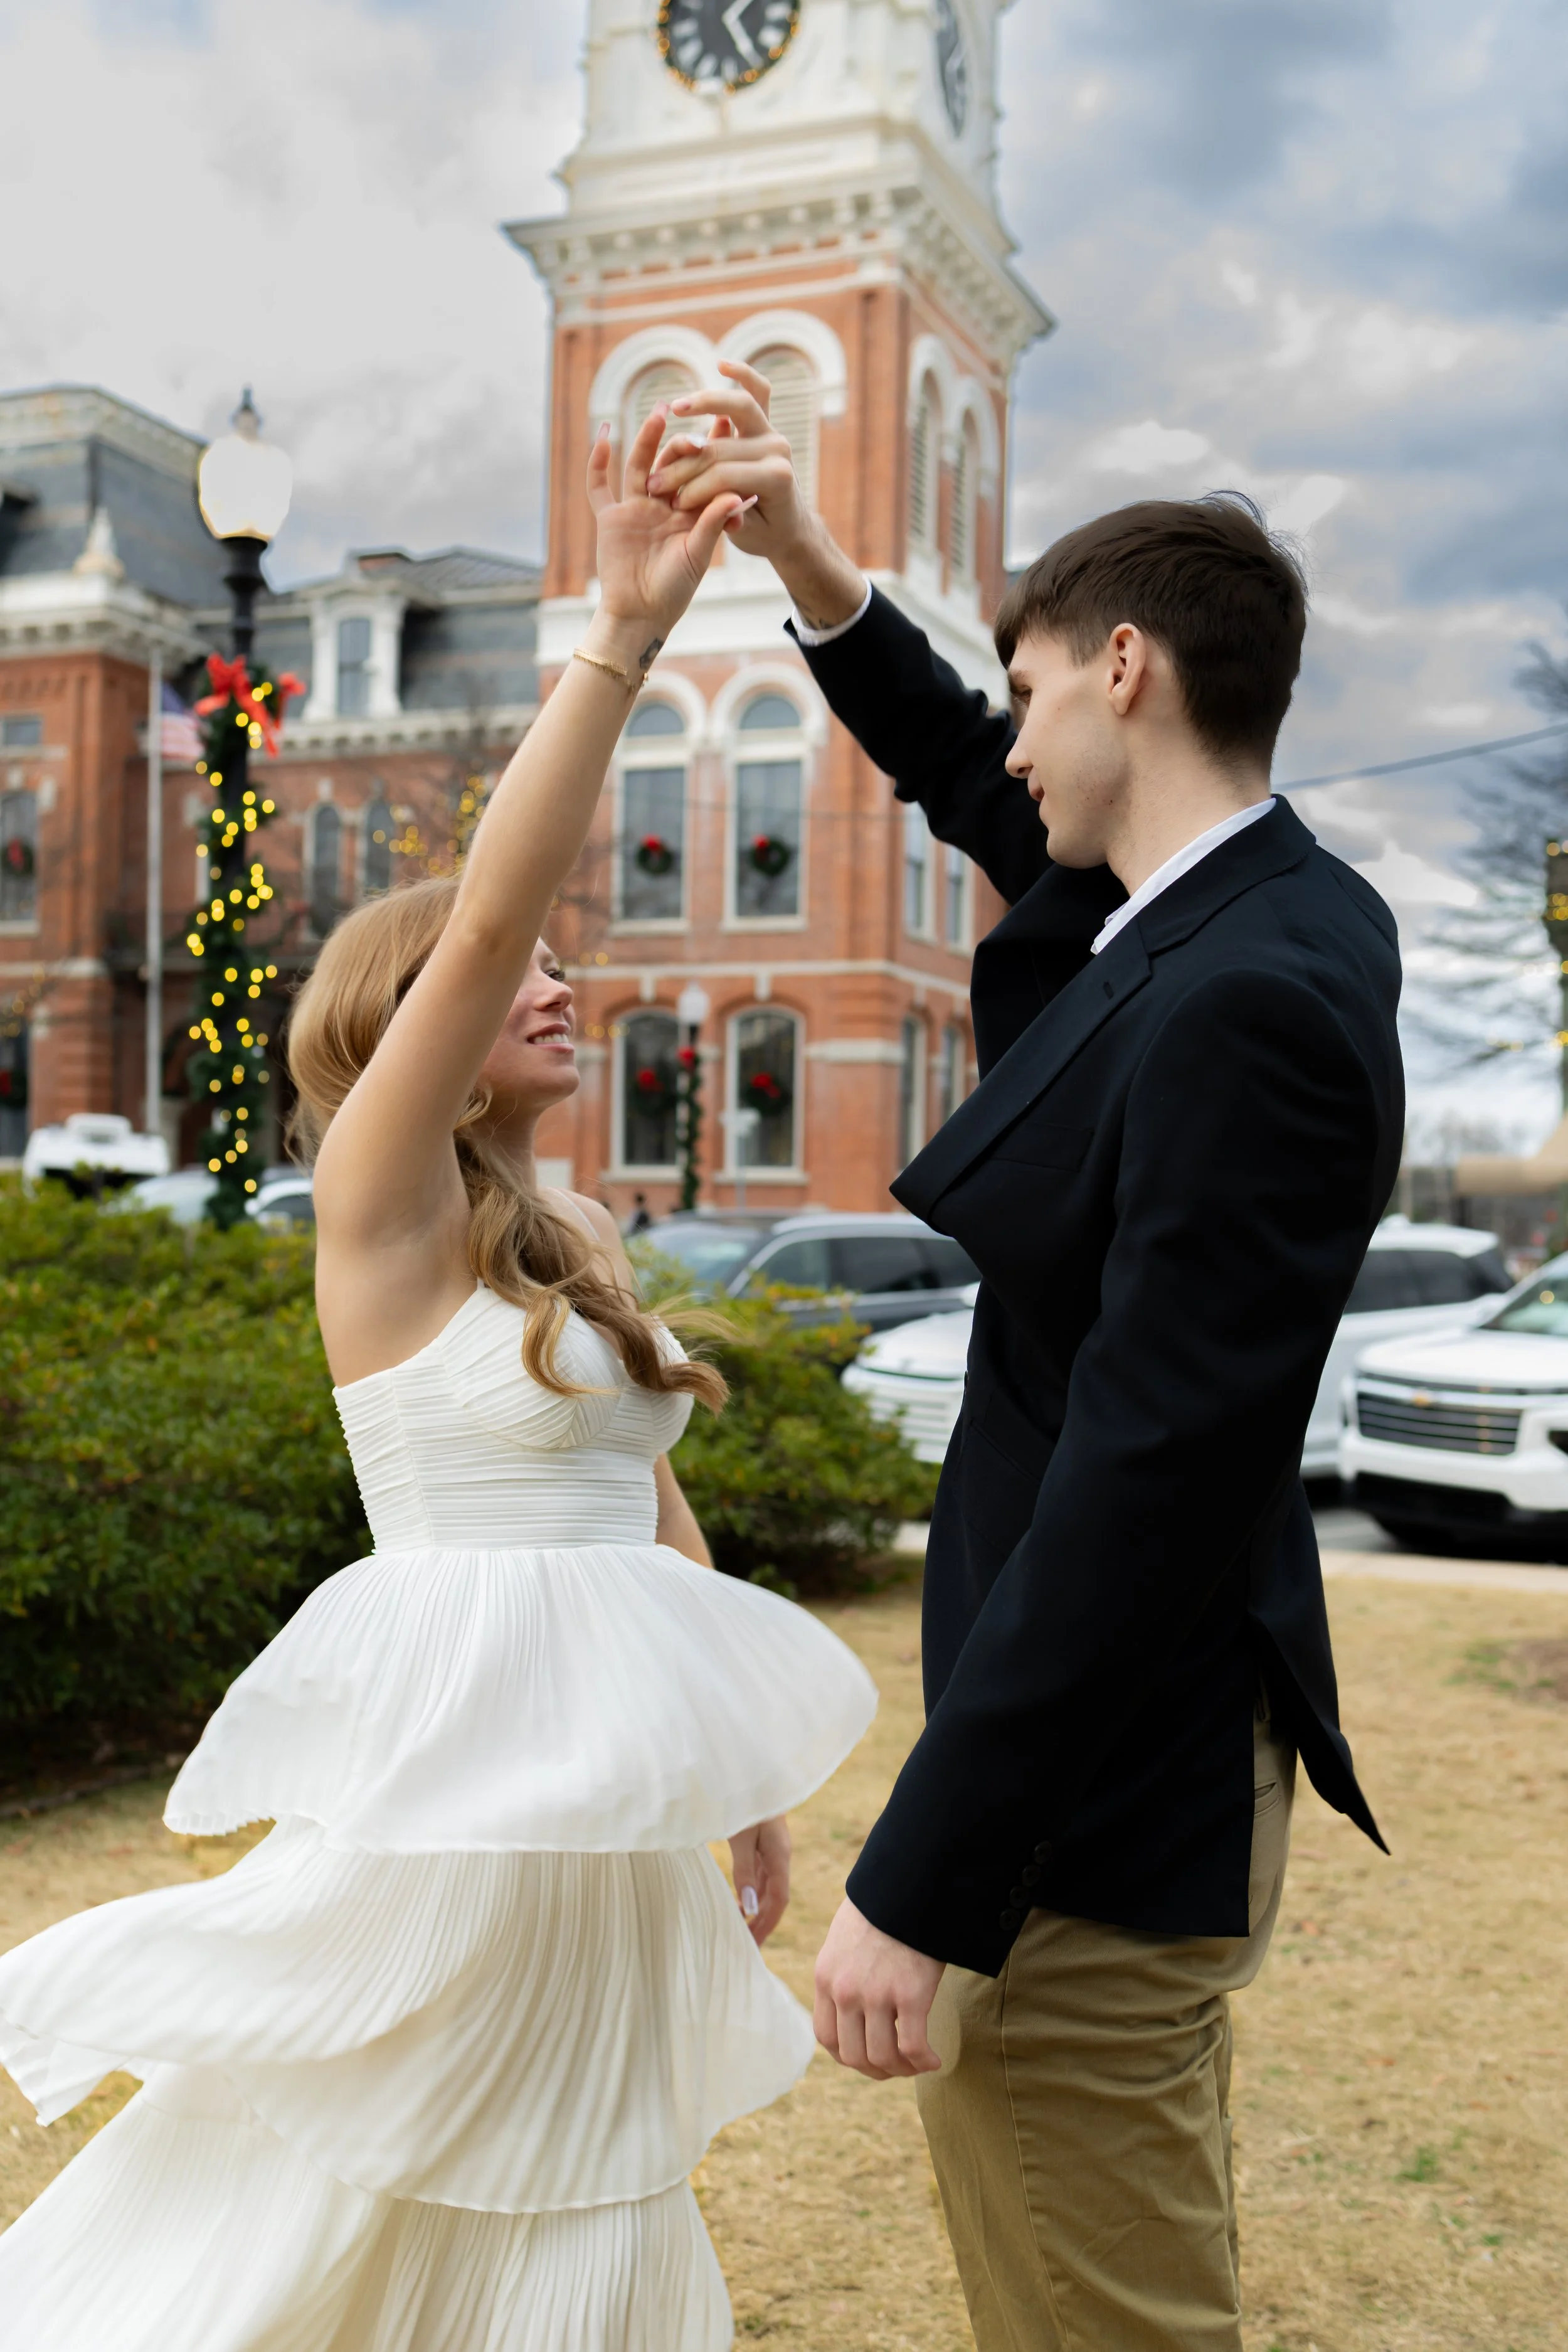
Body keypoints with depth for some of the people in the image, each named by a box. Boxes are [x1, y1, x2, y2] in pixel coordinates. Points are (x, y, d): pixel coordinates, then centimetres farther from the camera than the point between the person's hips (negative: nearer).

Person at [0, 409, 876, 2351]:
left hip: (595, 1797, 7)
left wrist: (741, 1775, 15)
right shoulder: (378, 1196, -10)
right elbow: (488, 909, -25)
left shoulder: (582, 1240, 10)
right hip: (451, 1769, -7)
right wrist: (621, 639, -27)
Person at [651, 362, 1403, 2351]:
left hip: (1097, 1814, -10)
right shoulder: (1285, 906, 5)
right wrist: (805, 562, 10)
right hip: (1175, 1739, 10)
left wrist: (922, 1884, -23)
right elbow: (977, 794, 21)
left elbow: (1147, 1476, -28)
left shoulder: (1251, 1000, -25)